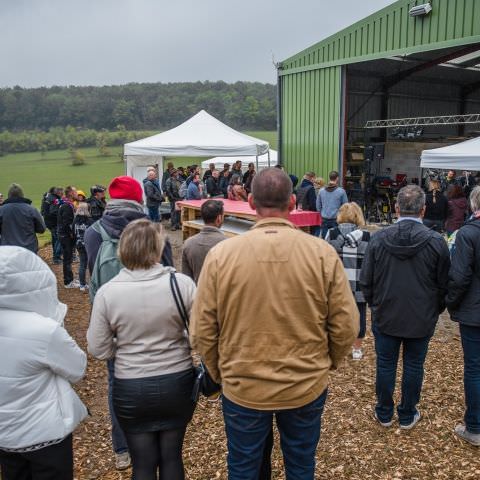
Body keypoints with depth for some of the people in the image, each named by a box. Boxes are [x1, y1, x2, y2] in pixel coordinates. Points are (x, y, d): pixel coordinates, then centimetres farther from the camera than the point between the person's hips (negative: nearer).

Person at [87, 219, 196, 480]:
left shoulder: (107, 292, -12)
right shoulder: (182, 283, -15)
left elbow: (99, 349, -6)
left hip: (131, 389, 0)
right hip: (178, 383, 0)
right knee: (172, 456, 21)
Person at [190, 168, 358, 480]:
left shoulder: (221, 254, -15)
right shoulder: (323, 253, -14)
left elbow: (202, 332, -9)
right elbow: (346, 326, -8)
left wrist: (220, 373, 9)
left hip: (242, 389, 0)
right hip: (307, 387, 1)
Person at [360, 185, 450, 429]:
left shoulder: (378, 239, -11)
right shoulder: (436, 242, -13)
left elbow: (365, 281, -3)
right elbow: (444, 284, -3)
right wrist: (436, 310, 14)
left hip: (385, 316, 1)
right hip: (422, 319, 0)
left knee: (385, 365, 14)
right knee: (414, 366, 14)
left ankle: (384, 414, 28)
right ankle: (407, 415, 29)